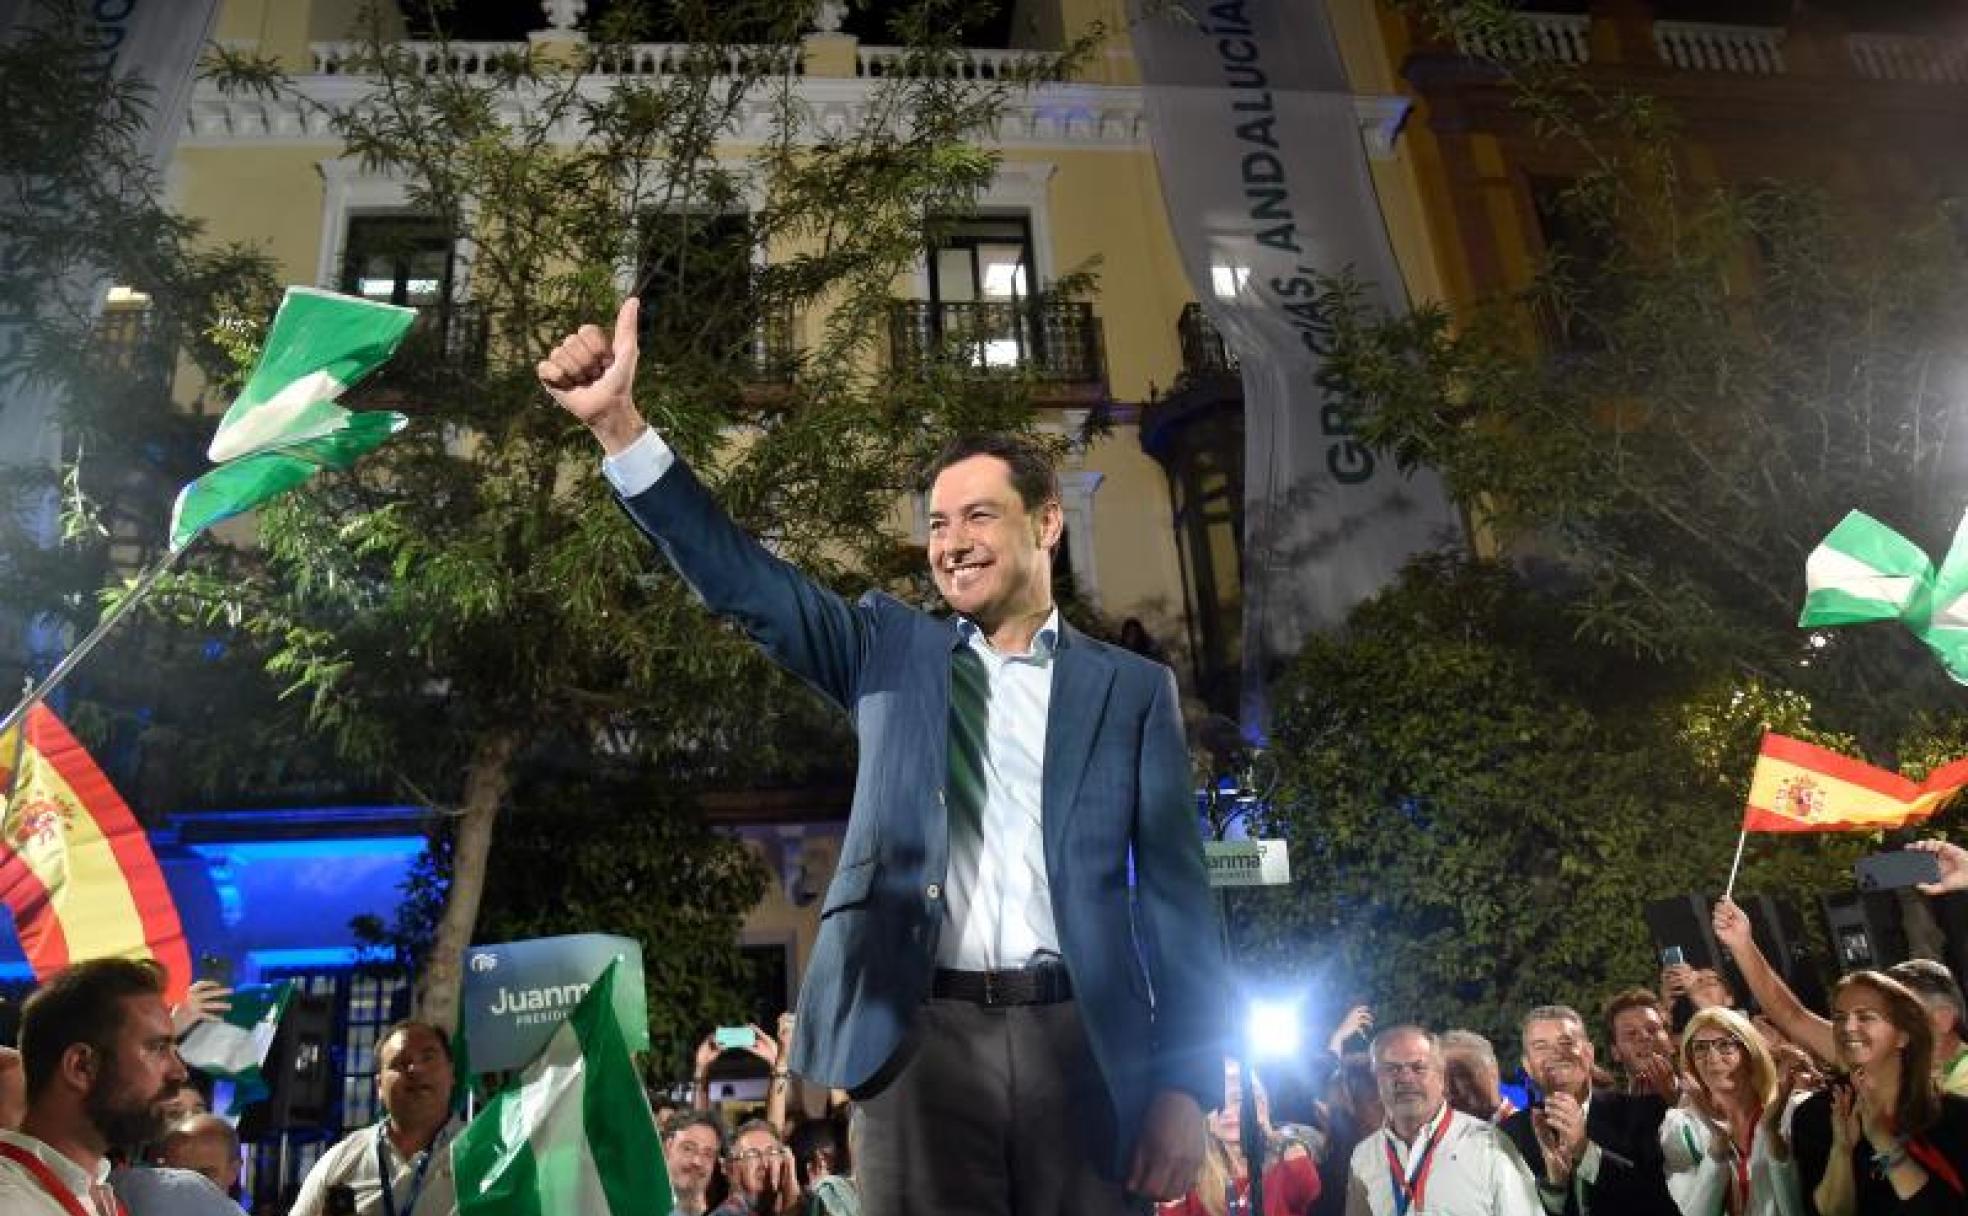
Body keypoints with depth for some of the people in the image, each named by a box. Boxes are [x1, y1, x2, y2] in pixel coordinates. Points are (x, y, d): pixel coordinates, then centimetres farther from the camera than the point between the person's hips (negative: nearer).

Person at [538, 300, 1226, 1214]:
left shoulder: (1133, 688, 7)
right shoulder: (892, 647, 11)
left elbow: (1176, 892, 4)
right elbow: (743, 581, 0)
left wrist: (1184, 1081, -3)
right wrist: (617, 423, -11)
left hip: (1079, 1040, 0)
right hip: (924, 1036, 1)